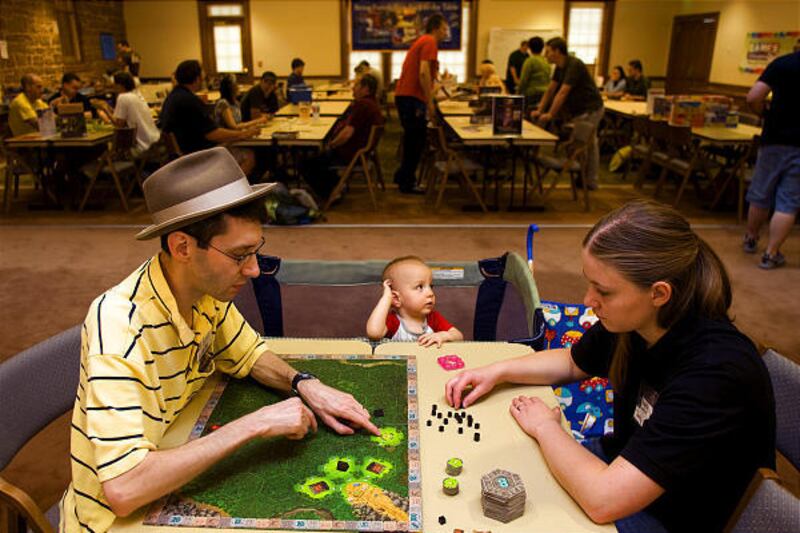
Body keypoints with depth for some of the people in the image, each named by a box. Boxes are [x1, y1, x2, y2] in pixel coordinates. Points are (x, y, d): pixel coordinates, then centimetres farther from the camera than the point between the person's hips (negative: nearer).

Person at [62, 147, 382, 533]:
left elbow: (248, 355, 9)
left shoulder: (207, 292, -10)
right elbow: (123, 489, -35)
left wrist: (306, 385, -9)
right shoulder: (119, 325, -30)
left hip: (175, 483, 6)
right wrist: (256, 424, -31)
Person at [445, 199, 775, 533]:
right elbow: (571, 362, 10)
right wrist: (497, 371, -4)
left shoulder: (715, 372, -36)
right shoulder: (631, 321, -14)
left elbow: (602, 499, -37)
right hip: (622, 463, 6)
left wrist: (545, 426, -20)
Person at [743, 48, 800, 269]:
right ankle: (771, 254, 4)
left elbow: (753, 98, -10)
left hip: (775, 140, 1)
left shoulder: (782, 63, -3)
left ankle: (751, 239, 34)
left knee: (761, 195, 17)